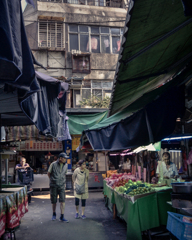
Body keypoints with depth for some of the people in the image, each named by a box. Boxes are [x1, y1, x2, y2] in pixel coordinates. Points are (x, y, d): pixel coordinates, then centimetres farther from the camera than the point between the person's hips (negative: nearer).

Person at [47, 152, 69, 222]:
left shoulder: (66, 165, 3)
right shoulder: (53, 164, -8)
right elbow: (48, 173, 6)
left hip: (61, 185, 2)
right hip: (54, 185, -2)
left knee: (62, 201, -8)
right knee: (54, 201, 8)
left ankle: (62, 217, -2)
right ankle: (54, 214, 29)